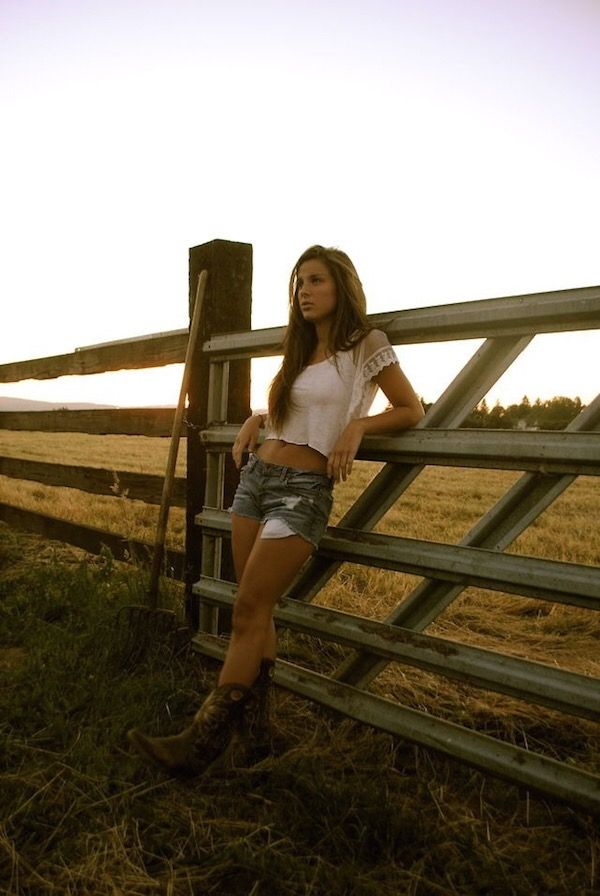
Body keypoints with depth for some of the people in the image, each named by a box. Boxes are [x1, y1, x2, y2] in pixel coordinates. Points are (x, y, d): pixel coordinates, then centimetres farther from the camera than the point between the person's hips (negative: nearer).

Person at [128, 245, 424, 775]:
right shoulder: (301, 352, 17)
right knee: (257, 610, 9)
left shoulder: (367, 346, -2)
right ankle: (254, 717, 22)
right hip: (256, 476, 7)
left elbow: (412, 411, 0)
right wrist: (257, 420, 11)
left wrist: (358, 425, -16)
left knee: (249, 611, -8)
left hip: (302, 491, -7)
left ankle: (201, 745, -1)